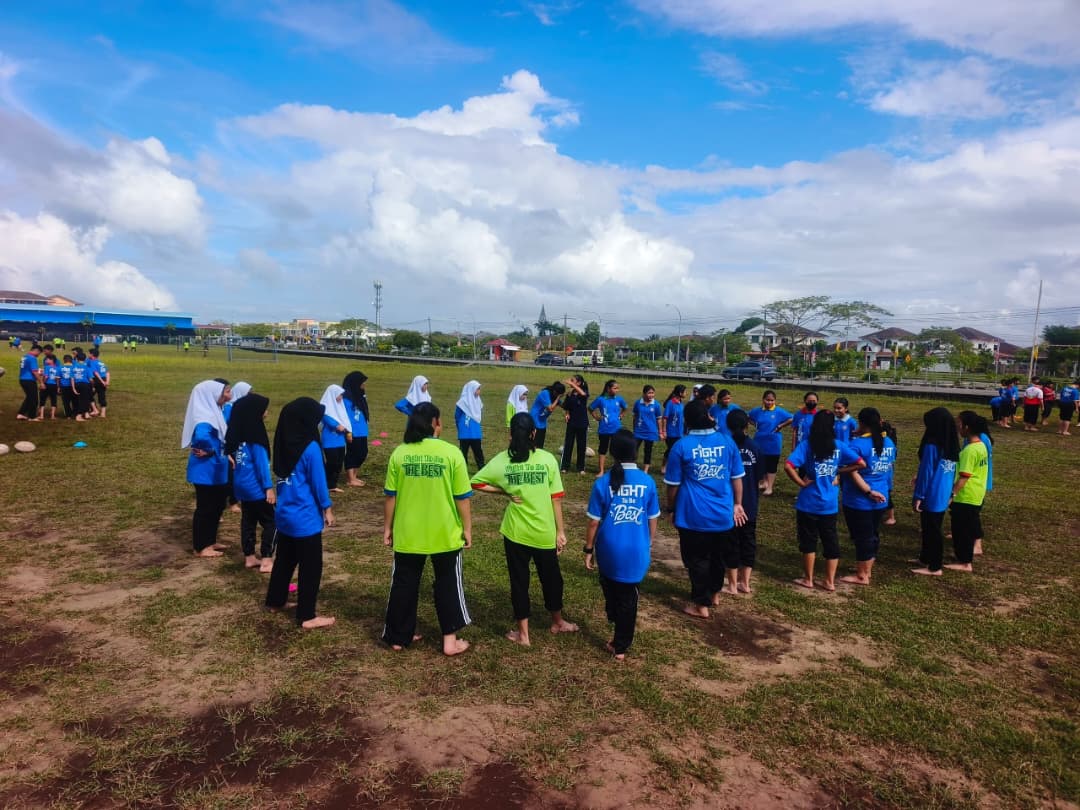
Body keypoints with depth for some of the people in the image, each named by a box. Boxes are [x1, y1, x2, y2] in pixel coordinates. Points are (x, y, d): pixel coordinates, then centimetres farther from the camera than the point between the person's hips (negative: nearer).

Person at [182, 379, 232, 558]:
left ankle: (210, 541, 33)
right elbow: (201, 436, -41)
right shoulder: (205, 416, -23)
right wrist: (211, 450, -22)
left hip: (214, 469, 9)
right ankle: (201, 547, 17)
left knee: (216, 505, 19)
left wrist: (224, 454, 1)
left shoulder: (213, 411, 7)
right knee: (205, 507, 3)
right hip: (205, 470, -9)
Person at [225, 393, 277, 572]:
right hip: (255, 486, -8)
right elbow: (261, 462, -18)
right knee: (272, 522, 0)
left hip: (241, 484, 8)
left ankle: (249, 558, 22)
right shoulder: (254, 434, -18)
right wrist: (269, 487, -17)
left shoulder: (237, 432, 6)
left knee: (248, 520, 15)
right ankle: (267, 561, -1)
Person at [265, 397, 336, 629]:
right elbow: (318, 482, -14)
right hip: (305, 518, -8)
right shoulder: (310, 448, -20)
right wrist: (327, 508, -2)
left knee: (284, 559, 24)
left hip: (284, 514, 8)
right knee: (311, 566, 3)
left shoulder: (283, 445, 2)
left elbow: (281, 476, 12)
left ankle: (274, 601, 38)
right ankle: (307, 616, 10)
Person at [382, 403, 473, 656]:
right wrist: (467, 528, 2)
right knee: (447, 586, 13)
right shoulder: (451, 453, -11)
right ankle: (450, 640, 18)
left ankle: (399, 637, 26)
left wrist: (387, 527, 11)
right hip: (445, 534, -2)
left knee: (403, 585, 15)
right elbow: (462, 497, -8)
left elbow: (391, 496, 0)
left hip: (407, 533, 2)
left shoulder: (400, 453, -5)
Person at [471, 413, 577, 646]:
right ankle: (558, 622, 40)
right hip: (545, 533, 0)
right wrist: (561, 531, 0)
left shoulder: (502, 460, -7)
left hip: (515, 532, 0)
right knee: (551, 577, 20)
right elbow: (556, 498, -7)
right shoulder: (548, 459, -9)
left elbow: (476, 482, -4)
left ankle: (523, 633, 22)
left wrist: (505, 492, 0)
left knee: (519, 580, 13)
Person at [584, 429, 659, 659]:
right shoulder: (647, 482, -7)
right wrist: (649, 545, 17)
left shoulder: (603, 483, -12)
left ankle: (619, 637, 32)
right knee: (628, 598, 14)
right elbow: (652, 521, 1)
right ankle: (620, 647, 25)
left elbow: (593, 522, -8)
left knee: (611, 592, 22)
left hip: (609, 550, -1)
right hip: (637, 551, 1)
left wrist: (588, 549, 4)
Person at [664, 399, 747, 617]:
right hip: (723, 513, 4)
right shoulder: (727, 441, -2)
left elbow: (673, 484, -6)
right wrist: (737, 504, 16)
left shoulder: (682, 446, -11)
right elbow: (737, 477, 5)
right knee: (718, 556, 22)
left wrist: (671, 509, 7)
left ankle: (701, 605, 18)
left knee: (697, 560, 9)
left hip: (693, 515, -4)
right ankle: (715, 594, 40)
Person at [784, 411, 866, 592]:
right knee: (831, 541, 13)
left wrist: (801, 483, -12)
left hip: (808, 503, -3)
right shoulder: (839, 446, -2)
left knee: (809, 541, 10)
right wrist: (838, 471, 2)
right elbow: (861, 463, -2)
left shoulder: (806, 445, -12)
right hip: (830, 504, 3)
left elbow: (788, 466, -24)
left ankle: (808, 579, 20)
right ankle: (829, 581, 19)